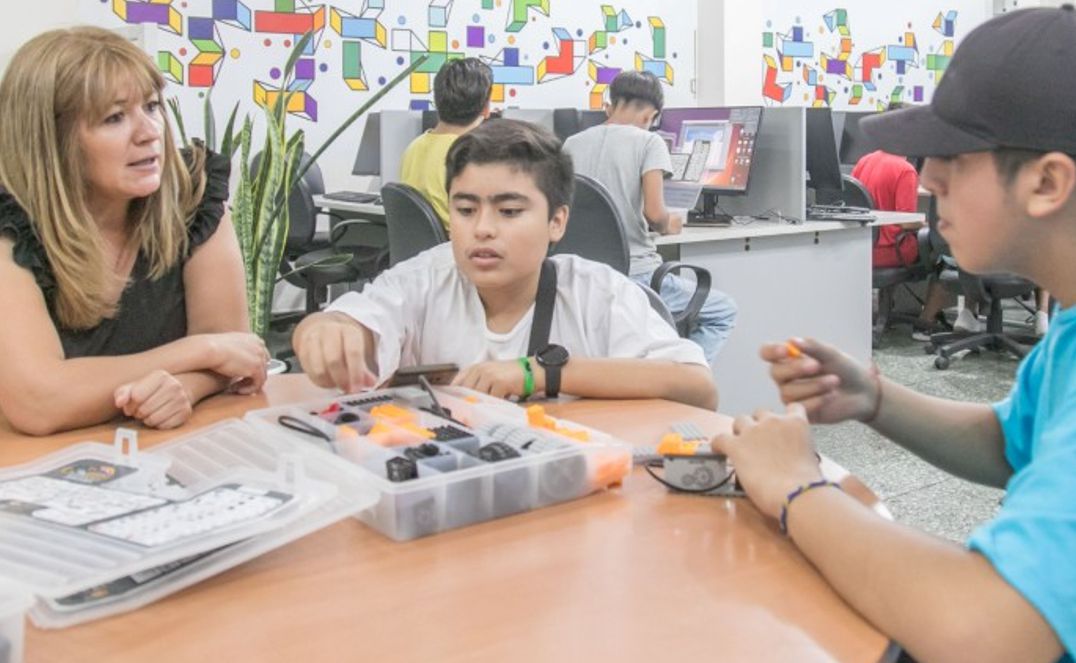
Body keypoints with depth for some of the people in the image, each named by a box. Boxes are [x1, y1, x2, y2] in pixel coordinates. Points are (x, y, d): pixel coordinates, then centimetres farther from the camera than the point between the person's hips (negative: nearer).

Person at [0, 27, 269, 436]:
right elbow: (36, 402, -26)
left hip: (167, 449, 2)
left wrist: (182, 386, -26)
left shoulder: (192, 195, -6)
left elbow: (229, 342, -5)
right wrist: (205, 349, -20)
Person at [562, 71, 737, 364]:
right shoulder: (648, 143, -7)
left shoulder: (572, 144, 7)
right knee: (724, 312, 15)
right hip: (635, 275, -6)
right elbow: (654, 213, -18)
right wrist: (668, 226, 4)